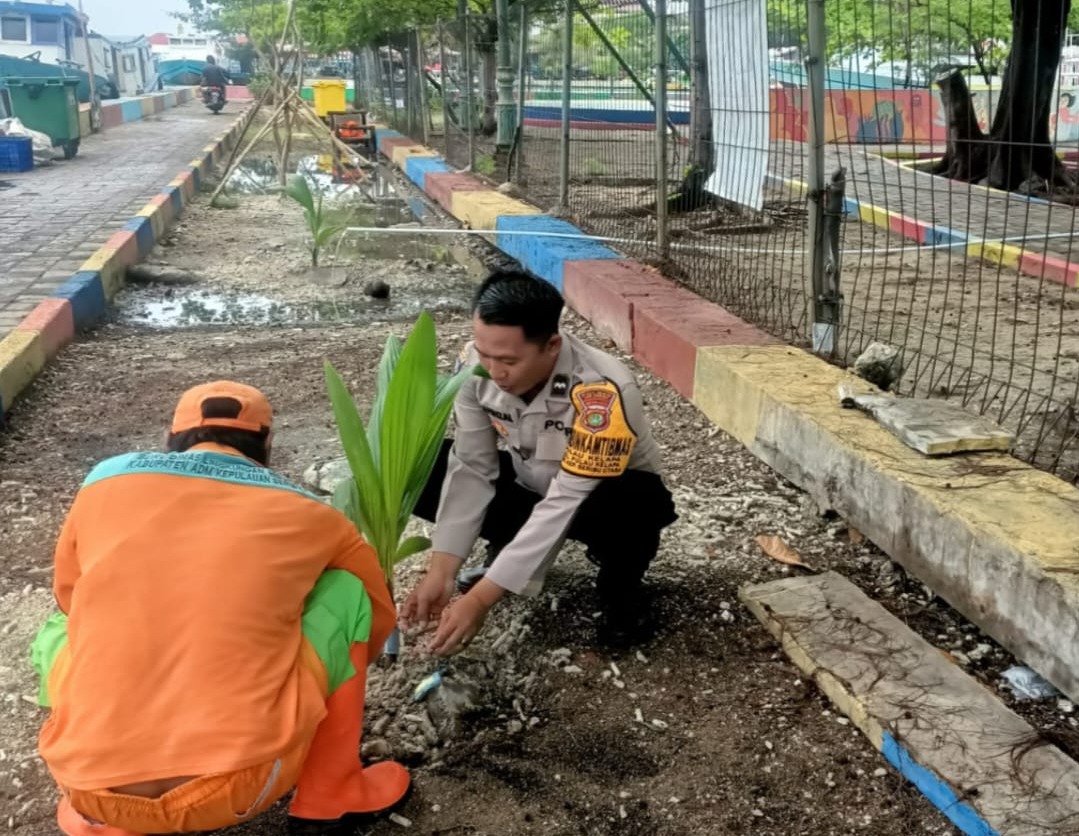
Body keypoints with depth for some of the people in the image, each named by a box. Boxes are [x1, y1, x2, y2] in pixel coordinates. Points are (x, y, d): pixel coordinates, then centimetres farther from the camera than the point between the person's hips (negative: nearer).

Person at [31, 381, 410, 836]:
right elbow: (379, 613, 28)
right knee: (345, 591, 16)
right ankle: (330, 795, 20)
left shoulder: (106, 480, 13)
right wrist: (332, 672, 48)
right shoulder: (303, 511, 11)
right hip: (240, 786, -2)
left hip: (96, 788, 3)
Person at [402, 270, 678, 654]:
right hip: (529, 482, 5)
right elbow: (471, 468, -17)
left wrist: (481, 598, -38)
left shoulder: (603, 392, -38)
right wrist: (440, 571, -26)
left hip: (598, 494, -4)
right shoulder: (476, 365, -22)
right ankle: (511, 550, 8)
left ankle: (620, 582, -4)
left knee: (634, 507, -41)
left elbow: (565, 504, -36)